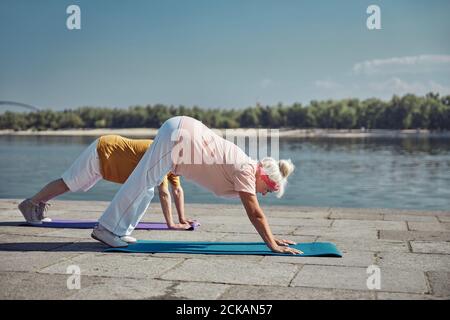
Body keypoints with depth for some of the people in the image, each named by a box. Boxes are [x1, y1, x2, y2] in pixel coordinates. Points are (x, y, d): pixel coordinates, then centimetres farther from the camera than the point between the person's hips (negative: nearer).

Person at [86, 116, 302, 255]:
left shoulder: (246, 169, 8)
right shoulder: (245, 171, -17)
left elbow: (255, 213, 16)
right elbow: (255, 214, -19)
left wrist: (271, 237, 17)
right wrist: (272, 246, -16)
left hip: (183, 133, 9)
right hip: (178, 134, -9)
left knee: (146, 186, 12)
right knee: (142, 182, -6)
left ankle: (117, 231, 21)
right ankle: (107, 229, 1)